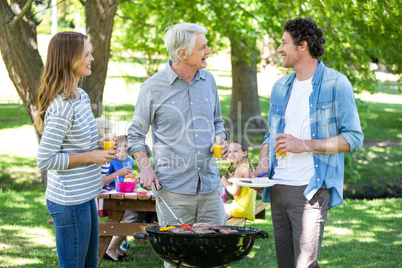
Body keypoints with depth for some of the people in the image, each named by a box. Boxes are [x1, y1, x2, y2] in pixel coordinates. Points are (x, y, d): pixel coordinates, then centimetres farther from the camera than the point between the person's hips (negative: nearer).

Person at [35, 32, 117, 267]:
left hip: (85, 196, 10)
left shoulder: (81, 97, 9)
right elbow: (45, 159, -22)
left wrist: (100, 148, 5)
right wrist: (90, 156, -18)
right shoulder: (62, 106, -21)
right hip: (69, 202, -10)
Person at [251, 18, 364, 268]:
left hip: (311, 190, -6)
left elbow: (353, 138, -9)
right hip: (278, 188, 6)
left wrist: (304, 145, -15)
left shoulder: (336, 84, -4)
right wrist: (262, 167, 5)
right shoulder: (281, 87, 15)